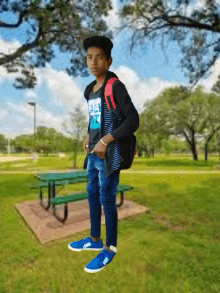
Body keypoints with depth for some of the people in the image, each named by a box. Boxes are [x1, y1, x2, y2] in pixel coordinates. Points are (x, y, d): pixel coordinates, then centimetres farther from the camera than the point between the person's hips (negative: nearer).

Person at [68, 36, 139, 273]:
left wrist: (105, 141, -19)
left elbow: (133, 120, -16)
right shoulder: (91, 89, 13)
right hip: (93, 153, 8)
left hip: (109, 155, -8)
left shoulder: (116, 86, -9)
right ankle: (94, 239, 38)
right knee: (92, 196, 17)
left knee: (107, 201, 2)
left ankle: (109, 248, 25)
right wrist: (89, 136, 10)